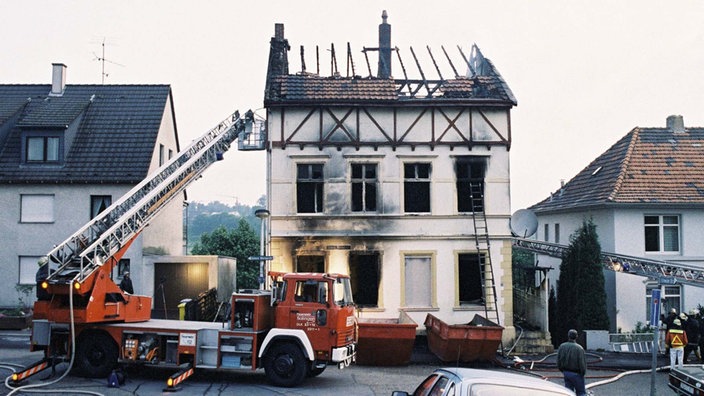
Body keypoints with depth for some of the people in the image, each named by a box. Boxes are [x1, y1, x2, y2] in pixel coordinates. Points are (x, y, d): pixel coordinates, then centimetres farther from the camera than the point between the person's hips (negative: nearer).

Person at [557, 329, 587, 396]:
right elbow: (582, 362, -16)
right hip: (576, 374, -5)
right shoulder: (579, 348, -19)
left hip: (566, 372, 5)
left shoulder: (562, 346, -3)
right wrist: (583, 372, 1)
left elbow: (558, 360, 5)